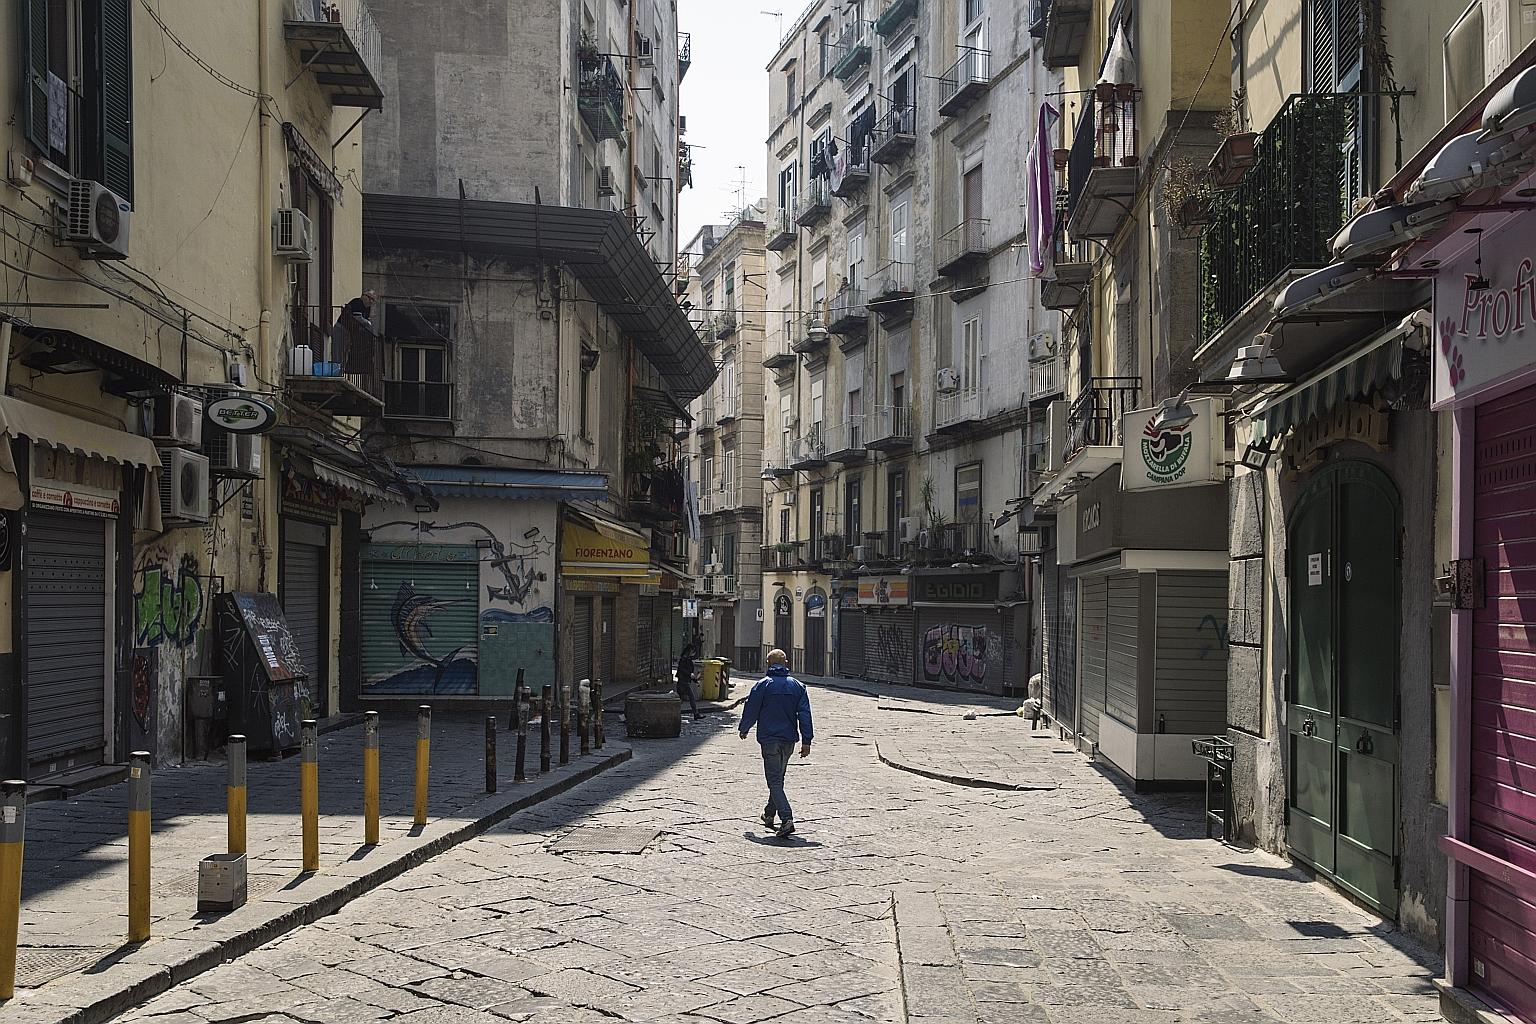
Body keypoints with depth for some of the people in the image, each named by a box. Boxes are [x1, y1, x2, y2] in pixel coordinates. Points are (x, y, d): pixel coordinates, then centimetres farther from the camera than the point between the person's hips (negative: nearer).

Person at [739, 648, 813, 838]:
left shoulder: (763, 685, -6)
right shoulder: (797, 686, 5)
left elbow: (751, 710, -2)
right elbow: (805, 714, 0)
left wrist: (744, 729, 17)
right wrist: (806, 741, 1)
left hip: (769, 739, -5)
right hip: (789, 739, 5)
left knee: (774, 781, -6)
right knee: (779, 778, 21)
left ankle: (787, 819, -22)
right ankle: (769, 814, 34)